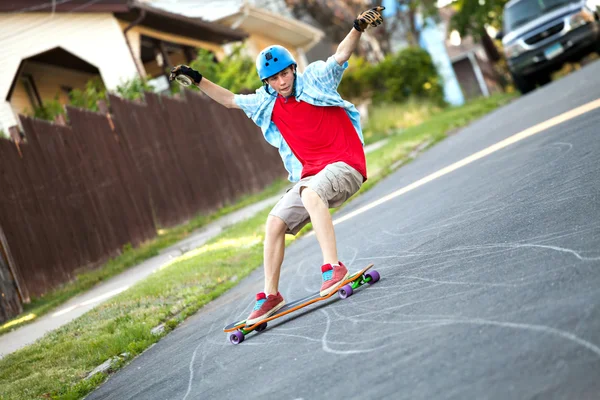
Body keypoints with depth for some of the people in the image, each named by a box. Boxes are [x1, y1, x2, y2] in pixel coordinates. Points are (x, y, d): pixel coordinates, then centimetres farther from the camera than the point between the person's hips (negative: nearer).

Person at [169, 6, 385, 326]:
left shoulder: (315, 80, -1)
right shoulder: (266, 103, 11)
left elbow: (341, 54, -12)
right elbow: (230, 100, 23)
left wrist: (359, 27, -28)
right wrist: (197, 81, 20)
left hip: (345, 164, -6)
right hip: (310, 176, 6)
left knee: (311, 193, -36)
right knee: (275, 222, -4)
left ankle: (332, 267, -39)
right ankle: (270, 295, 5)